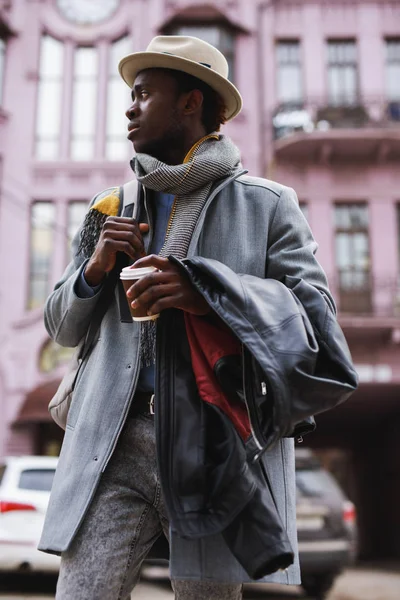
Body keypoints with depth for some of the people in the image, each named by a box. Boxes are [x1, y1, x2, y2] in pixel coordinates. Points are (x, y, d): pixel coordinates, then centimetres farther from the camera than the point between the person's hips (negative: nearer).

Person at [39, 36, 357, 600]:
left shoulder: (265, 204, 6)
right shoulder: (110, 210, 17)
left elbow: (316, 312, -3)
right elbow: (61, 328, 19)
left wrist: (207, 293, -16)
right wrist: (94, 270, -2)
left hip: (217, 447, -2)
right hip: (114, 445, 3)